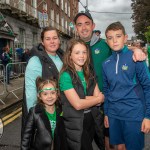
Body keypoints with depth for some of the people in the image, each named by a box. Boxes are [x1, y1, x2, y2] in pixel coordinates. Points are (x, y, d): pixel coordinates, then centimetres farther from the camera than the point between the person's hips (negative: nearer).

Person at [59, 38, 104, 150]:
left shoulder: (90, 73, 4)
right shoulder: (66, 75, -17)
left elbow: (98, 96, -4)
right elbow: (77, 104, -22)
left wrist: (82, 99, -20)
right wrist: (98, 99, -8)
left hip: (91, 119, 7)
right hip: (75, 124, -6)